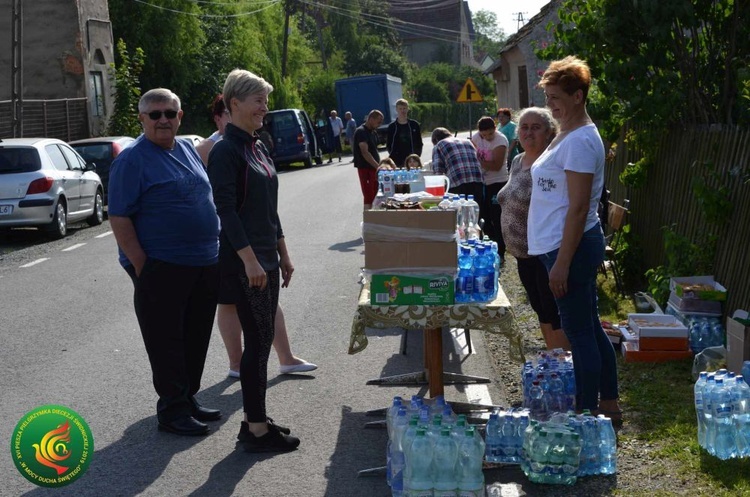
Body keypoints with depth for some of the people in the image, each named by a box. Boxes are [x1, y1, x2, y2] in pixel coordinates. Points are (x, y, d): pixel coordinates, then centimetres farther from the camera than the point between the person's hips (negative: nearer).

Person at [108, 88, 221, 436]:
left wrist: (215, 252, 15)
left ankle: (188, 399, 27)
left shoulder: (187, 150, 12)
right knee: (167, 341, 0)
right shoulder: (132, 159, -10)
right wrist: (141, 265, -18)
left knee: (196, 338, 14)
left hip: (205, 264, 7)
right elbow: (119, 218, -14)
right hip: (162, 268, -7)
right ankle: (172, 410, 9)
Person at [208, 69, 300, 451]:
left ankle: (255, 420, 22)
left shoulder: (257, 147, 14)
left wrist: (282, 254, 19)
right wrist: (249, 259, -23)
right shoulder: (226, 151, -13)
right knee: (257, 341, -5)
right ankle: (257, 430, 4)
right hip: (243, 262, -9)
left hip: (265, 259, 9)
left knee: (262, 340, 12)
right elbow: (226, 209, -19)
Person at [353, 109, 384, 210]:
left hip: (374, 168, 9)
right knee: (368, 198, -8)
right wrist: (378, 166, -28)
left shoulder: (373, 132, 14)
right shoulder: (361, 132, -14)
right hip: (365, 168, -9)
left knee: (375, 196, 10)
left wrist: (379, 165, 12)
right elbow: (365, 152, -23)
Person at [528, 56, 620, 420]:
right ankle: (608, 404, 29)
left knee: (579, 333, -1)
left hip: (572, 246, -10)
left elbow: (578, 208, -21)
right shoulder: (567, 135, 14)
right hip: (561, 245, 10)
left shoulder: (580, 141, -18)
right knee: (589, 328, 17)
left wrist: (561, 263, -21)